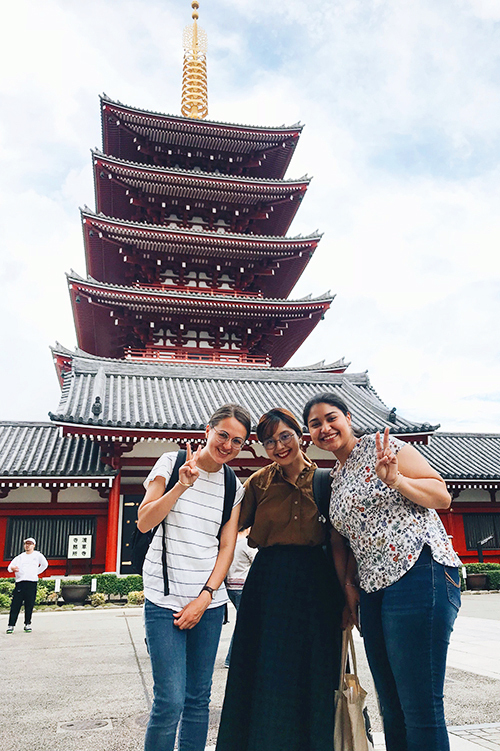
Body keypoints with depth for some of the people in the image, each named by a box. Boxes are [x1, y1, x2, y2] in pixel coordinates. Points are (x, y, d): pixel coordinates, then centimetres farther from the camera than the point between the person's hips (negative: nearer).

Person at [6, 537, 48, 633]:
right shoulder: (20, 557, 16)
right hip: (20, 581, 1)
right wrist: (12, 568, -19)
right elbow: (10, 566, 5)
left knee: (29, 605, -1)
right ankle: (11, 625, 1)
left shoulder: (37, 555, 12)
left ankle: (27, 624, 10)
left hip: (32, 582, -1)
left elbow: (44, 564, 24)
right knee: (15, 605, -5)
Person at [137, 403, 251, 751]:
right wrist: (182, 485, -20)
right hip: (165, 598, -3)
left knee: (199, 697, 11)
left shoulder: (235, 487, 7)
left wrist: (204, 598, -5)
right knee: (171, 699, -7)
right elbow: (144, 522, -7)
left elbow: (227, 547, 5)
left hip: (208, 599, 4)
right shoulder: (172, 463, -2)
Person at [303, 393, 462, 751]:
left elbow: (442, 495, -8)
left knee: (420, 707, -5)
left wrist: (395, 480, -23)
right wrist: (350, 582, 12)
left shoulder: (379, 446, -3)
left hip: (418, 575, -8)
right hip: (374, 588, 8)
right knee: (392, 707, 14)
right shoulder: (336, 478, 20)